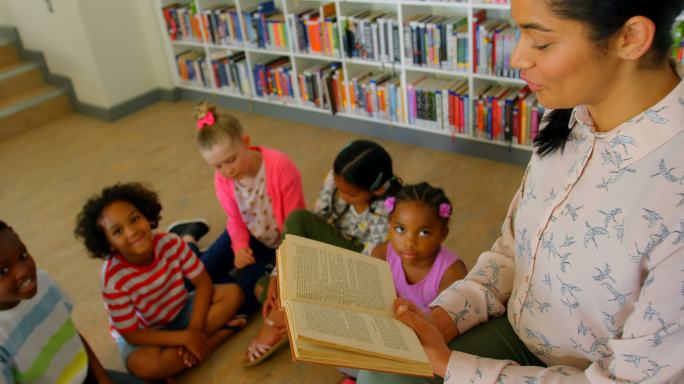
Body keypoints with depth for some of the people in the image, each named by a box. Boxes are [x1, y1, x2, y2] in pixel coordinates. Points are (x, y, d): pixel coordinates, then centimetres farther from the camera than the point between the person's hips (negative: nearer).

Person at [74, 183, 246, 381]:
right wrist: (185, 337, -28)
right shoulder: (113, 278, -28)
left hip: (180, 311, 4)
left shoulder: (170, 243, -21)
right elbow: (132, 334, -21)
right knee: (145, 365, -37)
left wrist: (194, 330, -25)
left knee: (233, 293, -16)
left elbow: (203, 282, -14)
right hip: (143, 333, -4)